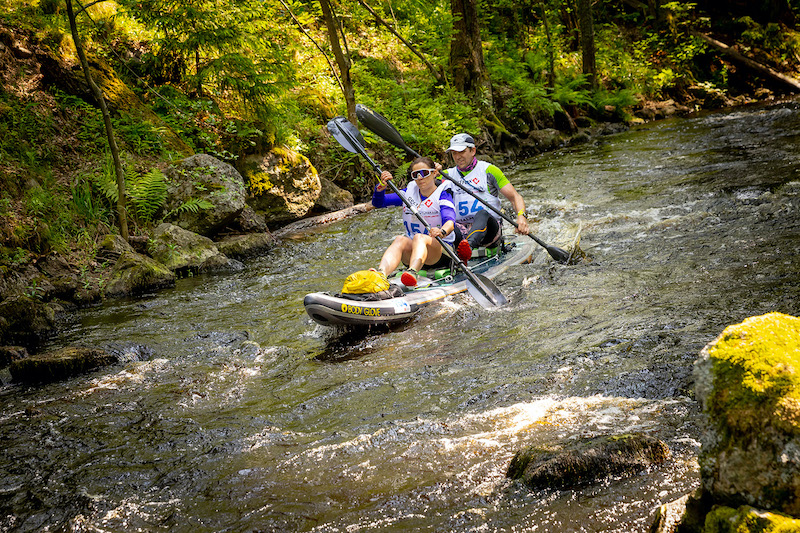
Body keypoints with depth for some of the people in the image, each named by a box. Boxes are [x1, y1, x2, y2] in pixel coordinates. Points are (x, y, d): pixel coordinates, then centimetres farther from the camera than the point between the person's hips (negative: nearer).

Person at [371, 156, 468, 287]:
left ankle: (412, 272, -67)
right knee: (400, 240, -30)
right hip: (411, 250, 4)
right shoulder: (409, 192, 15)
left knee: (419, 237, -35)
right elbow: (378, 202, 13)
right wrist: (381, 186, -9)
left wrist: (442, 231, -45)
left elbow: (450, 221, -21)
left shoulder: (442, 195, -1)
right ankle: (381, 274, -61)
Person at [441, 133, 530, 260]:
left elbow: (514, 197, 3)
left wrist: (521, 216, -17)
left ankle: (469, 245, -65)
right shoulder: (449, 175, 18)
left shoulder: (489, 170, 8)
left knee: (482, 213, -37)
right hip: (460, 229, 4)